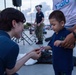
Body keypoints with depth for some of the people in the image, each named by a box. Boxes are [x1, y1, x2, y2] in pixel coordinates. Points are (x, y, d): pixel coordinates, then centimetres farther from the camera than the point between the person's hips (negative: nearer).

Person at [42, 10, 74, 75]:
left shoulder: (67, 33, -16)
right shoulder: (54, 35, 6)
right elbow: (51, 46, 13)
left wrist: (61, 42, -37)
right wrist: (45, 48, -4)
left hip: (66, 64, -7)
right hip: (56, 63, 7)